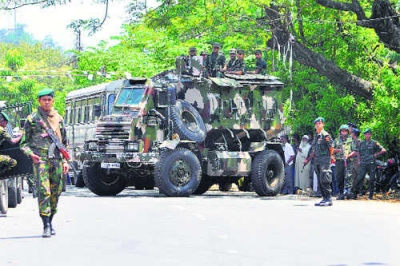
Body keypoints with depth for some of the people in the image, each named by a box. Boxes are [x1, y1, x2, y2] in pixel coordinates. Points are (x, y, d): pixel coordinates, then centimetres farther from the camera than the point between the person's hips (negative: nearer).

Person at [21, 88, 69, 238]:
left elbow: (64, 142, 22)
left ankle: (50, 221, 20)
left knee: (56, 191, 5)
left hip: (56, 159, 4)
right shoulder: (32, 119, 5)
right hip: (40, 158, -4)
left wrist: (65, 161, 13)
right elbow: (24, 143, 6)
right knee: (43, 191, -13)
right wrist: (31, 154, -12)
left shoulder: (58, 118, 16)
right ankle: (46, 226, -15)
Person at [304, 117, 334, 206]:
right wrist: (308, 159, 18)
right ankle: (324, 198, 12)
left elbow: (331, 148, -7)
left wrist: (327, 157, 4)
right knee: (320, 181, 8)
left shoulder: (325, 135, -7)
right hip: (317, 161, 8)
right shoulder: (316, 136, 18)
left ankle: (329, 199, -12)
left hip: (324, 160, -8)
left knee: (324, 180, -13)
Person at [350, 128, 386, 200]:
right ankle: (354, 193, -4)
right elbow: (358, 152, 24)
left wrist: (376, 155, -1)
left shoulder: (374, 143, 2)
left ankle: (371, 194, 7)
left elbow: (383, 150, 2)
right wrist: (359, 160, 12)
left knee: (372, 179, -1)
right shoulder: (361, 143, 13)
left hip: (372, 164, -2)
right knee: (360, 178, -7)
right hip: (363, 164, 2)